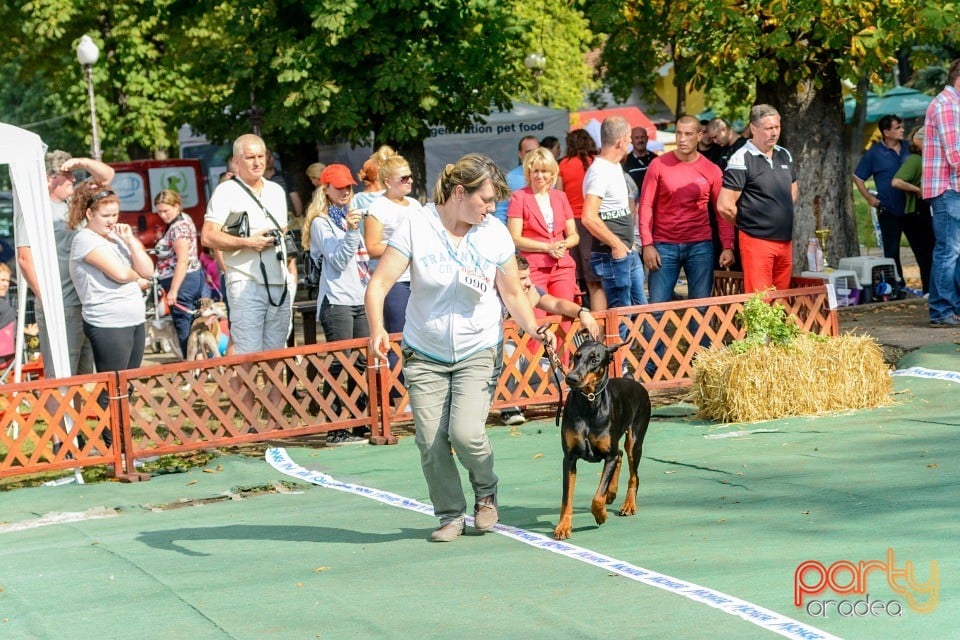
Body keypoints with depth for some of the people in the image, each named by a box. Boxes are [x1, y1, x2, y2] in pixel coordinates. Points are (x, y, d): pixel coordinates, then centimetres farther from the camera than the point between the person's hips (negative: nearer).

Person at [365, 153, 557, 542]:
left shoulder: (495, 234, -3)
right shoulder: (416, 227, -10)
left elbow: (513, 294, 7)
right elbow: (379, 283, -13)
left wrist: (535, 330, -10)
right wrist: (377, 328, -30)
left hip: (478, 352, 0)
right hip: (425, 354, 0)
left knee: (466, 433, -18)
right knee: (431, 442, -6)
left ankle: (486, 493, 12)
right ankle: (451, 515, 15)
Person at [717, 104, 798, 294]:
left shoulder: (784, 155, 11)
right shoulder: (741, 160, -12)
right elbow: (724, 206, -16)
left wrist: (783, 217, 14)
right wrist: (746, 222, -1)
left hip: (785, 241, 7)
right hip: (757, 241, -7)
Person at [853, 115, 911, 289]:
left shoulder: (908, 149, 5)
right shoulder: (875, 152, -2)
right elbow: (857, 177, 5)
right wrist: (870, 198, -1)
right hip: (888, 209, -2)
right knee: (891, 250, 3)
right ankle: (897, 286, 12)